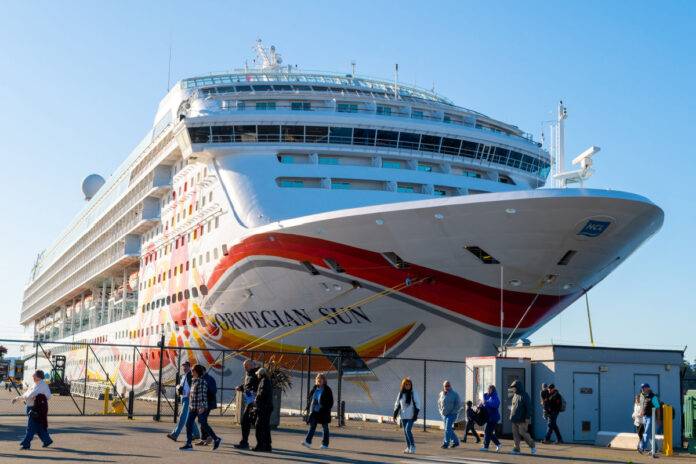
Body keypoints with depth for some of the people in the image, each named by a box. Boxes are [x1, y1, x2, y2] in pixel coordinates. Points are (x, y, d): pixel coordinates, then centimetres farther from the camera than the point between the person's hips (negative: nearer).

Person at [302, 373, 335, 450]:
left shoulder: (327, 390, -5)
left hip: (323, 412, -4)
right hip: (314, 411, 4)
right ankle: (308, 442, -11)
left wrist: (327, 410, -15)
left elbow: (331, 402, -6)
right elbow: (309, 398, 15)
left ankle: (325, 444, 13)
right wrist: (308, 408, 7)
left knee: (325, 427, 6)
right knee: (312, 426, -4)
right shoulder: (314, 389, 8)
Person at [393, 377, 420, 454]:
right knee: (405, 431, 8)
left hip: (411, 416, -5)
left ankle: (412, 447, -8)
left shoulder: (413, 393, -5)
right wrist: (395, 414, 8)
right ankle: (408, 447, 17)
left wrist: (416, 414, -11)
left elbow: (417, 404, -4)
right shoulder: (400, 394, 6)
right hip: (403, 416, 5)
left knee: (408, 430, -16)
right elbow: (397, 404, 14)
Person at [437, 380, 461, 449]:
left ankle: (446, 443, -9)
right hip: (444, 414, 6)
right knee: (449, 429, 12)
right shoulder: (441, 394, 7)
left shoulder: (454, 394, -8)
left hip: (451, 414, -6)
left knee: (448, 429, -12)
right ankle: (455, 441, 26)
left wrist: (453, 412, -11)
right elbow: (439, 403, 20)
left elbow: (459, 404, -6)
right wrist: (441, 411, 9)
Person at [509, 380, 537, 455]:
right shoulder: (515, 395, 16)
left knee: (523, 433, -8)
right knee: (515, 434, 3)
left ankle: (532, 446, 8)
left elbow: (529, 407, -12)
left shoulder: (524, 395, -8)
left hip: (522, 419, -8)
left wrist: (527, 418, -16)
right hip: (514, 419, 8)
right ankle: (516, 448, 6)